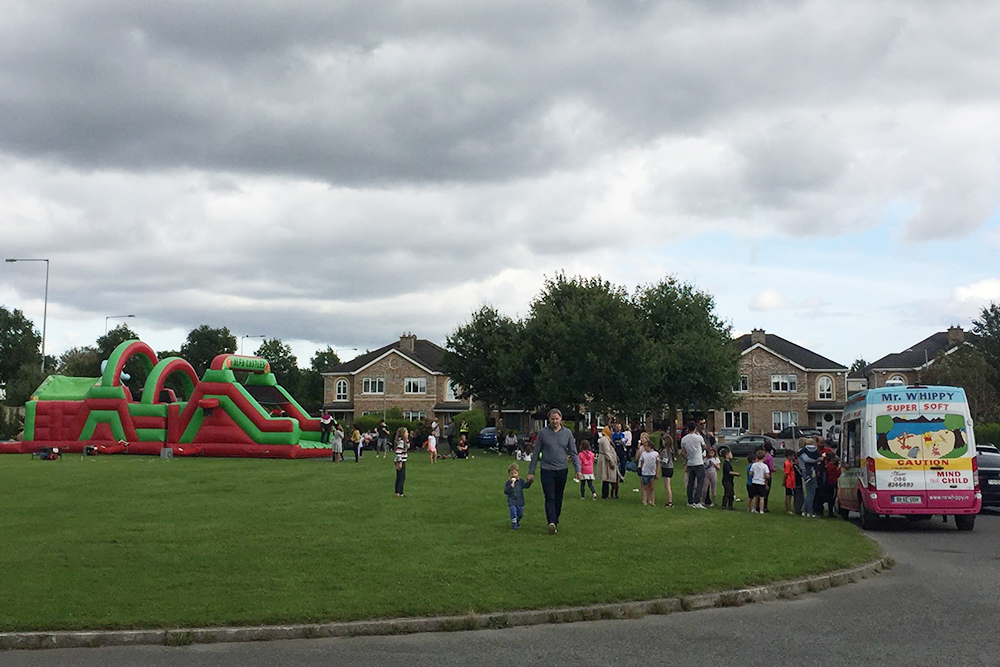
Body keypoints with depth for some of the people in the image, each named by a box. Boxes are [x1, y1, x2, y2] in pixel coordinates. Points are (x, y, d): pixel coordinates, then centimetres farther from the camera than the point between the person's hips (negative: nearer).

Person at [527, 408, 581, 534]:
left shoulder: (567, 433, 5)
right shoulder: (543, 433, 0)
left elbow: (573, 453, 8)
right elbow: (536, 453, 5)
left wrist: (578, 469, -3)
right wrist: (531, 472, 2)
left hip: (562, 471, 3)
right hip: (547, 471, -2)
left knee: (558, 499, 10)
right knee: (550, 498, -12)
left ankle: (555, 522, 22)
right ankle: (551, 523, -24)